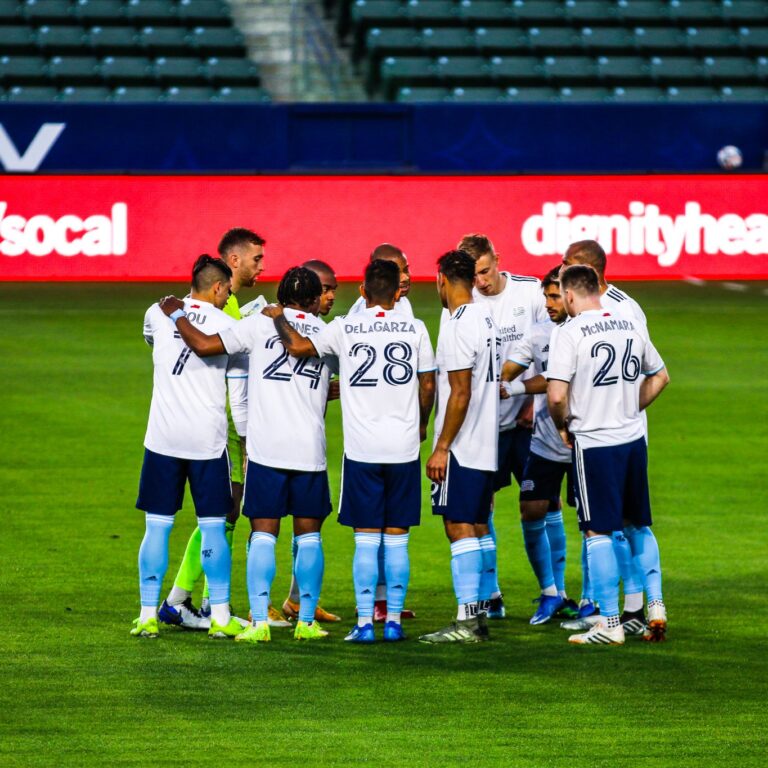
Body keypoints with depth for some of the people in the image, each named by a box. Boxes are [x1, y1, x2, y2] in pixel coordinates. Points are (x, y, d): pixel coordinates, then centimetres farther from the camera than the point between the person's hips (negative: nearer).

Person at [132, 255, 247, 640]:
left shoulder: (157, 314, 3)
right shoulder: (229, 327, -2)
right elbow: (240, 395, 2)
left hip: (162, 437, 1)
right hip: (208, 440, -1)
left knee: (157, 527, 6)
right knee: (213, 528, 5)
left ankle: (148, 615, 5)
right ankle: (220, 617, 7)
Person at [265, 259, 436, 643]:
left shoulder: (345, 328, -3)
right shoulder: (416, 329, 2)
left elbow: (298, 346, -9)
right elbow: (428, 385, 8)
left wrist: (278, 317, 10)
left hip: (362, 449, -1)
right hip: (404, 446, 1)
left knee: (366, 539, 3)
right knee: (397, 539, 7)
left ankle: (364, 622, -1)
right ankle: (393, 621, 7)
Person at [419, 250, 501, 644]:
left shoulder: (458, 326, -16)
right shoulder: (486, 318, 12)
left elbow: (461, 393, -19)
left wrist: (442, 447, -16)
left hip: (461, 447, -9)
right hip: (487, 446, 9)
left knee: (459, 527, -8)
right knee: (477, 527, 12)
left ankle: (466, 621, -11)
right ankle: (479, 616, 14)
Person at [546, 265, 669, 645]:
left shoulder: (569, 332, -12)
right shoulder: (631, 326, 6)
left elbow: (556, 395, -19)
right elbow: (660, 377, 19)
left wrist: (563, 425, -1)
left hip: (593, 443, -5)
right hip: (634, 439, 6)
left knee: (598, 532, 0)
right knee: (638, 526, 18)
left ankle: (610, 622, 1)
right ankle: (655, 604, 12)